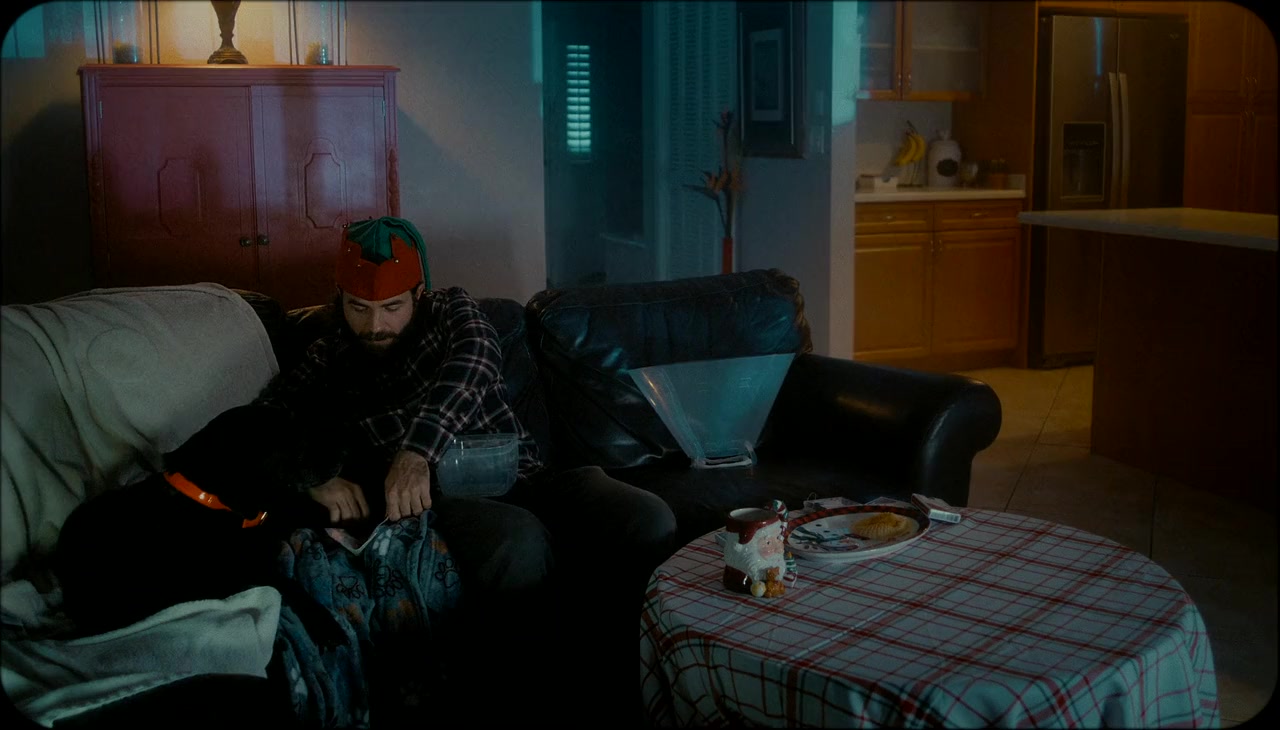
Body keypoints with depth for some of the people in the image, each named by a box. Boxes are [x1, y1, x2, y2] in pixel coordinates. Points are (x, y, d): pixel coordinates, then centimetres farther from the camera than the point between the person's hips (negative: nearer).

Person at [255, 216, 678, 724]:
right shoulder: (327, 362, 17)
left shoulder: (452, 311, 15)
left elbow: (470, 366, -9)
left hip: (520, 477, 2)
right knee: (518, 542, -39)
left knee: (649, 522, -27)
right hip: (439, 499, -2)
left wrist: (418, 450, -30)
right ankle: (551, 697, -23)